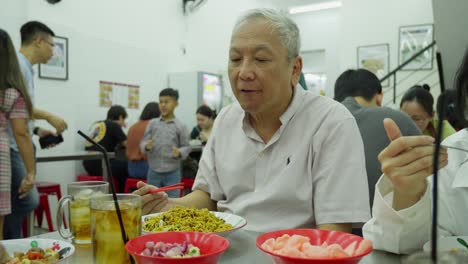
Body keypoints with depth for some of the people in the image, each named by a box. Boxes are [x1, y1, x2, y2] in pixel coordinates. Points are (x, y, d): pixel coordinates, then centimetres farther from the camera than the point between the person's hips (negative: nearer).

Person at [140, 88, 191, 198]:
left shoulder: (180, 126, -4)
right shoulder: (152, 123, 2)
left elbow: (187, 147, -3)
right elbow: (143, 142, 2)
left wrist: (179, 153, -23)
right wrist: (146, 146, -19)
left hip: (172, 173, -2)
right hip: (154, 172, 2)